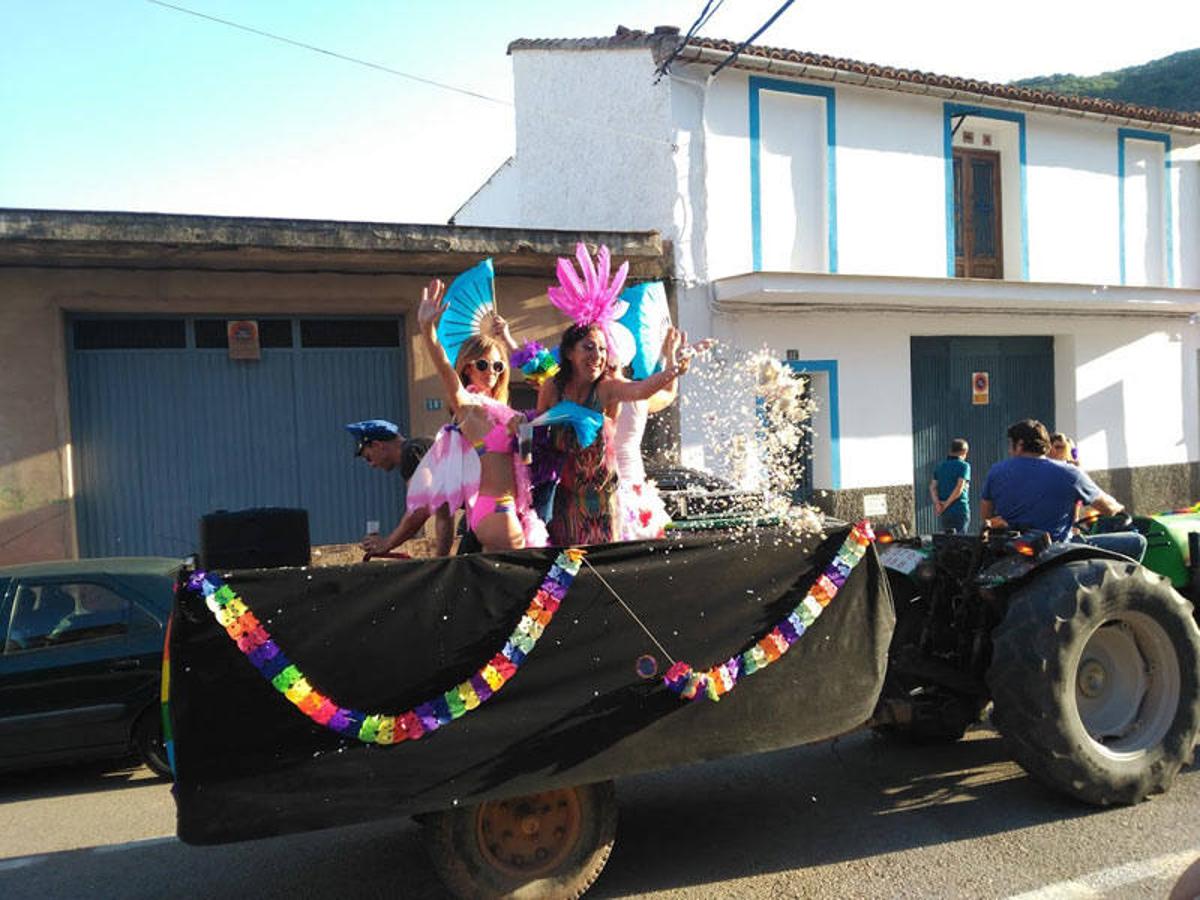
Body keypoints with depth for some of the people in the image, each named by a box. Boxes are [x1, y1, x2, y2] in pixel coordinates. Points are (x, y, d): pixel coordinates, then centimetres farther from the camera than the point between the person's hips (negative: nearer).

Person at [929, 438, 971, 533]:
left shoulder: (939, 466, 12)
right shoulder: (964, 466, -5)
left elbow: (932, 487, 2)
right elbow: (959, 488, -15)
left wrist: (937, 503, -10)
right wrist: (946, 504, -10)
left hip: (944, 513, 5)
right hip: (960, 510, -5)